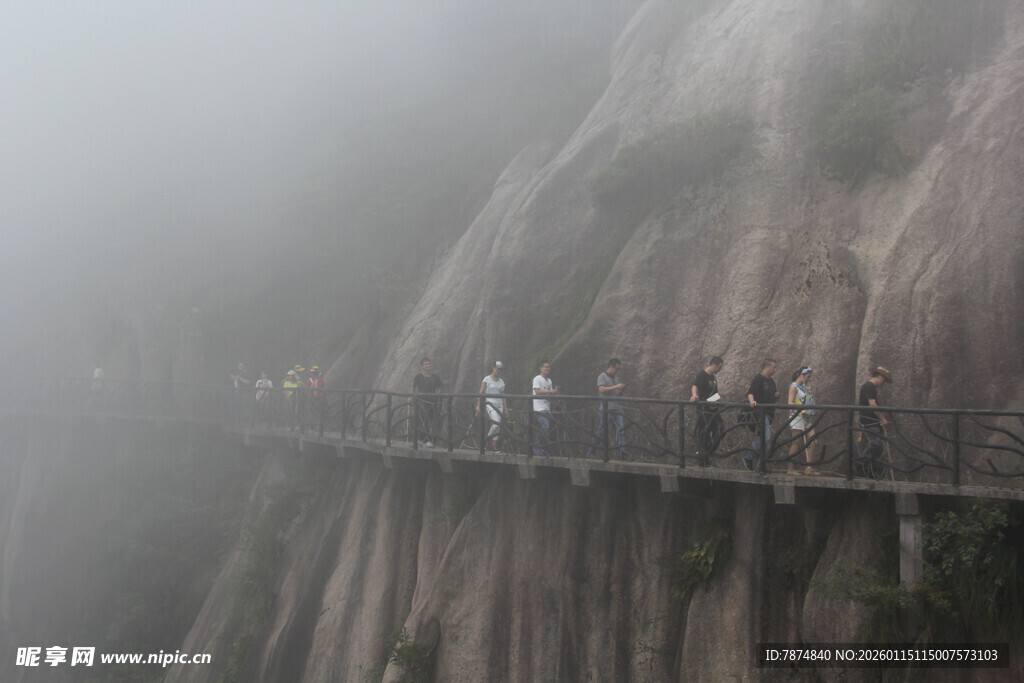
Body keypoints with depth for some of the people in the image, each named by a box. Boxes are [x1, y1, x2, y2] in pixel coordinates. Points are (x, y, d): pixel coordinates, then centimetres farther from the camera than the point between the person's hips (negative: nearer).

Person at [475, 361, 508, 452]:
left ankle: (494, 445, 5)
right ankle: (486, 440, -3)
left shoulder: (501, 381, 15)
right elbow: (481, 392, 0)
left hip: (499, 404, 5)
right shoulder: (487, 379, 2)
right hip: (490, 403, -5)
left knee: (497, 427, 0)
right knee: (496, 423, -21)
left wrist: (505, 409, 12)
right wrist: (478, 405, -8)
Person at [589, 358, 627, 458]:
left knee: (621, 429, -4)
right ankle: (590, 452, 8)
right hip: (606, 409, -7)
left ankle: (622, 452, -7)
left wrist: (621, 389, 4)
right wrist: (616, 387, -18)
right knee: (601, 431, -3)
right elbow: (602, 390, -18)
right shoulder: (602, 377, -3)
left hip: (616, 408, 7)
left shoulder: (614, 378, 20)